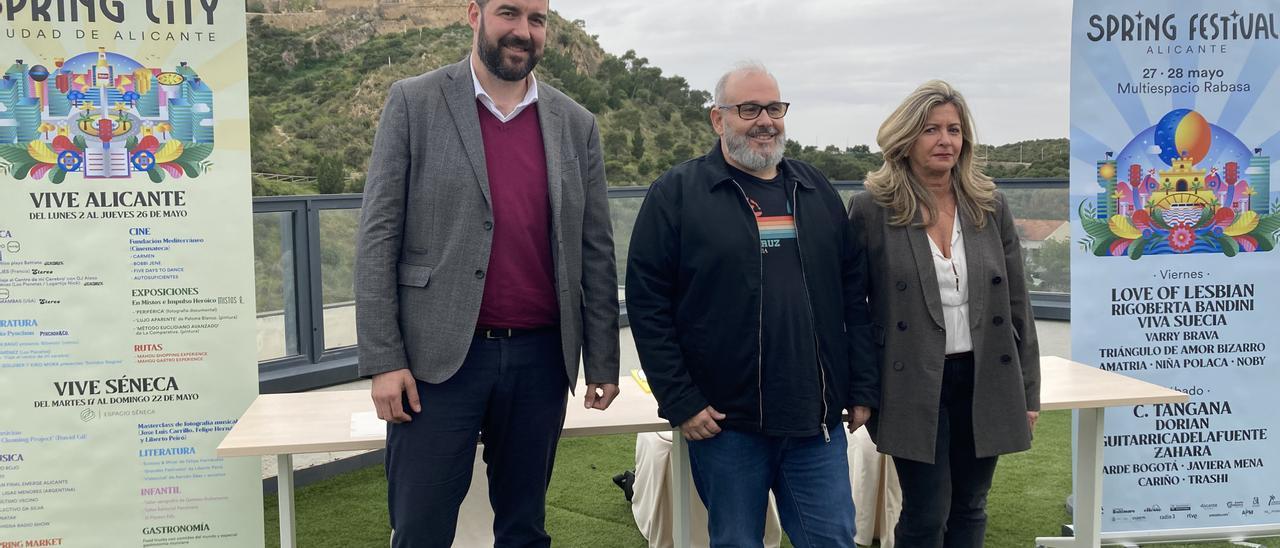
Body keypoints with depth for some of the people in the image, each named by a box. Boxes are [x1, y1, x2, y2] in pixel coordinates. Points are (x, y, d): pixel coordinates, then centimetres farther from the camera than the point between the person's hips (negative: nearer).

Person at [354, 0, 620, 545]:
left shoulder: (576, 124, 7)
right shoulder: (413, 103, -1)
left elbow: (595, 251, 9)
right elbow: (378, 237, -3)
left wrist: (602, 361, 7)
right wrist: (383, 359, -9)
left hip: (541, 357, 3)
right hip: (438, 356, -2)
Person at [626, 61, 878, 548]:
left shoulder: (817, 191, 12)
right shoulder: (676, 193, -2)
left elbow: (853, 294, 14)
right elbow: (648, 304, -6)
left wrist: (862, 388, 9)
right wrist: (680, 403, -10)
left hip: (818, 421, 4)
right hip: (724, 421, -3)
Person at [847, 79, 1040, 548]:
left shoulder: (991, 207, 5)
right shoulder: (871, 210, -6)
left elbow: (1017, 304, 8)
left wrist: (1028, 391, 8)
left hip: (985, 381, 4)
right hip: (914, 386, -3)